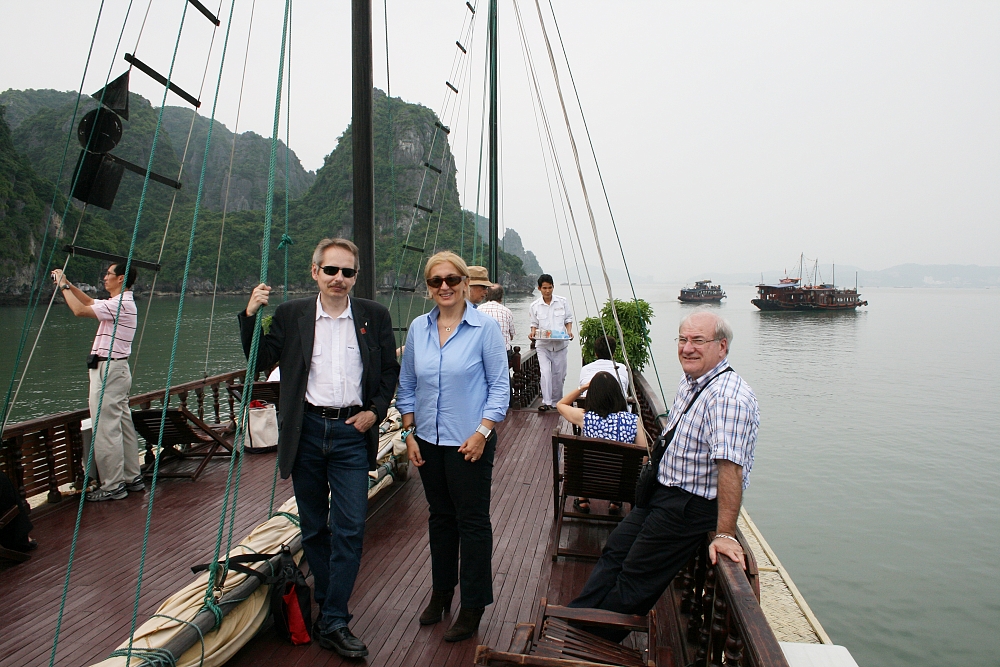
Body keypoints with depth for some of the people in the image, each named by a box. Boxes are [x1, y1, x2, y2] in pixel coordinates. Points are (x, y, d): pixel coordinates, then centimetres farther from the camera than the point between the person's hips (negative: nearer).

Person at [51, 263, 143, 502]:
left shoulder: (120, 304, -16)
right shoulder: (120, 302, 16)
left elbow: (80, 310, -20)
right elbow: (90, 301, 30)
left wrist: (63, 287, -5)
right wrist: (68, 284, 19)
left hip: (109, 370, -10)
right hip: (116, 369, 10)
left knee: (106, 429, -6)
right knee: (123, 426, 12)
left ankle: (113, 486, 0)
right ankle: (132, 478, 19)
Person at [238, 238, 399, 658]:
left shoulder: (374, 317, 3)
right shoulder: (290, 315, 3)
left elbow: (390, 371, 9)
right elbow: (260, 362, 5)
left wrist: (375, 410, -4)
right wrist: (251, 316, -7)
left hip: (352, 431, -1)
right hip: (306, 431, 1)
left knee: (349, 529, -4)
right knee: (313, 528, 13)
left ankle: (333, 624, 8)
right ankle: (326, 605, 31)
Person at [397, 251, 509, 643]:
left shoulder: (485, 328, -9)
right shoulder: (418, 328, 3)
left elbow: (500, 386, -7)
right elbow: (407, 386, 10)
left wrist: (482, 432, -14)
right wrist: (409, 433, 4)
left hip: (469, 441, -4)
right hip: (429, 441, 4)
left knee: (472, 521, 5)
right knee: (440, 516, 18)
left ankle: (473, 606, 21)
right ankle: (441, 591, 36)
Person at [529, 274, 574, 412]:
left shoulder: (562, 301, 2)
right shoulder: (535, 306, 1)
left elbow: (568, 319, 10)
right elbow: (534, 324, 10)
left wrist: (569, 331, -7)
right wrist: (533, 332, -10)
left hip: (560, 344, 1)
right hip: (543, 345, -1)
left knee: (559, 374, 7)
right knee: (545, 372, -15)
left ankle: (555, 401, 20)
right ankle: (546, 402, -10)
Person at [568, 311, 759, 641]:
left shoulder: (729, 397, -28)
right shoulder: (689, 381, 5)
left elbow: (729, 465, -35)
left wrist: (724, 534, -38)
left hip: (691, 508, -10)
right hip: (663, 493, 10)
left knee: (636, 580, 5)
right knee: (615, 550, 17)